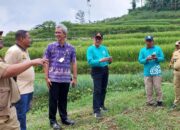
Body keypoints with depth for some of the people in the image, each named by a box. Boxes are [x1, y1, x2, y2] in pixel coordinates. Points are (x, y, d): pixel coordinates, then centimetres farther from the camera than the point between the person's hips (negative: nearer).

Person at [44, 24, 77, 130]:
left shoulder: (71, 48, 4)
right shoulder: (51, 47, 0)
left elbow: (73, 63, 8)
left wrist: (75, 78, 5)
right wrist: (46, 77, -6)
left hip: (66, 79, 2)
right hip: (54, 79, -2)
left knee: (63, 99, 12)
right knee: (53, 100, 4)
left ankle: (64, 118, 26)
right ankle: (52, 120, 15)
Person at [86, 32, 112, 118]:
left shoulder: (104, 48, 10)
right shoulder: (90, 49, -5)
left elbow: (108, 59, 11)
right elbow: (90, 61, -17)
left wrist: (110, 60, -12)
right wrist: (100, 60, -29)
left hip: (105, 70, 6)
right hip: (96, 71, -6)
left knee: (103, 89, 15)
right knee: (97, 90, -12)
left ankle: (101, 105, 33)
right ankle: (96, 110, -11)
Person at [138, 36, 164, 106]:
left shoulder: (158, 48, 6)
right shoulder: (142, 50, 7)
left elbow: (162, 58, 2)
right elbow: (140, 60, 1)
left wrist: (156, 58, -17)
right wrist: (146, 59, -17)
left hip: (156, 72, -1)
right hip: (147, 72, 1)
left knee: (158, 87, 0)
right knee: (148, 88, 4)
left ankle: (159, 101, 11)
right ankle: (150, 102, 12)